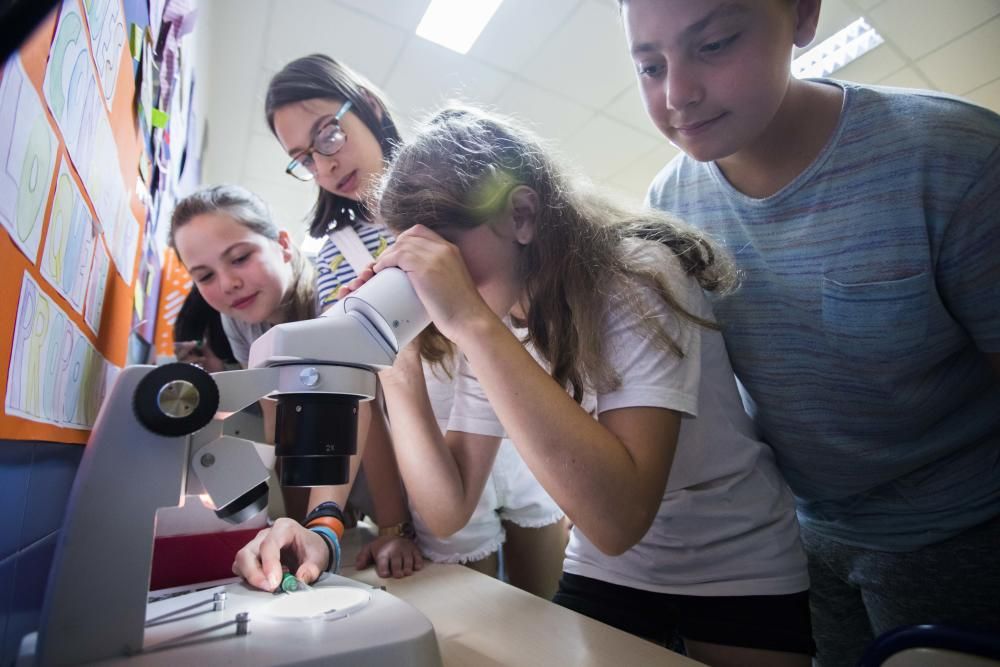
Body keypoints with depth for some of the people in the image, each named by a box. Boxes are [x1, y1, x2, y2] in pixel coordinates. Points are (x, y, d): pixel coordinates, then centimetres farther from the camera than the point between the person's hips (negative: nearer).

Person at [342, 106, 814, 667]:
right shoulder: (495, 323, -7)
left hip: (742, 572, -3)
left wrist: (473, 324, -38)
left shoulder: (638, 275, -24)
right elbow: (450, 510, -9)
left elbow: (619, 517, -36)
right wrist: (399, 367, -21)